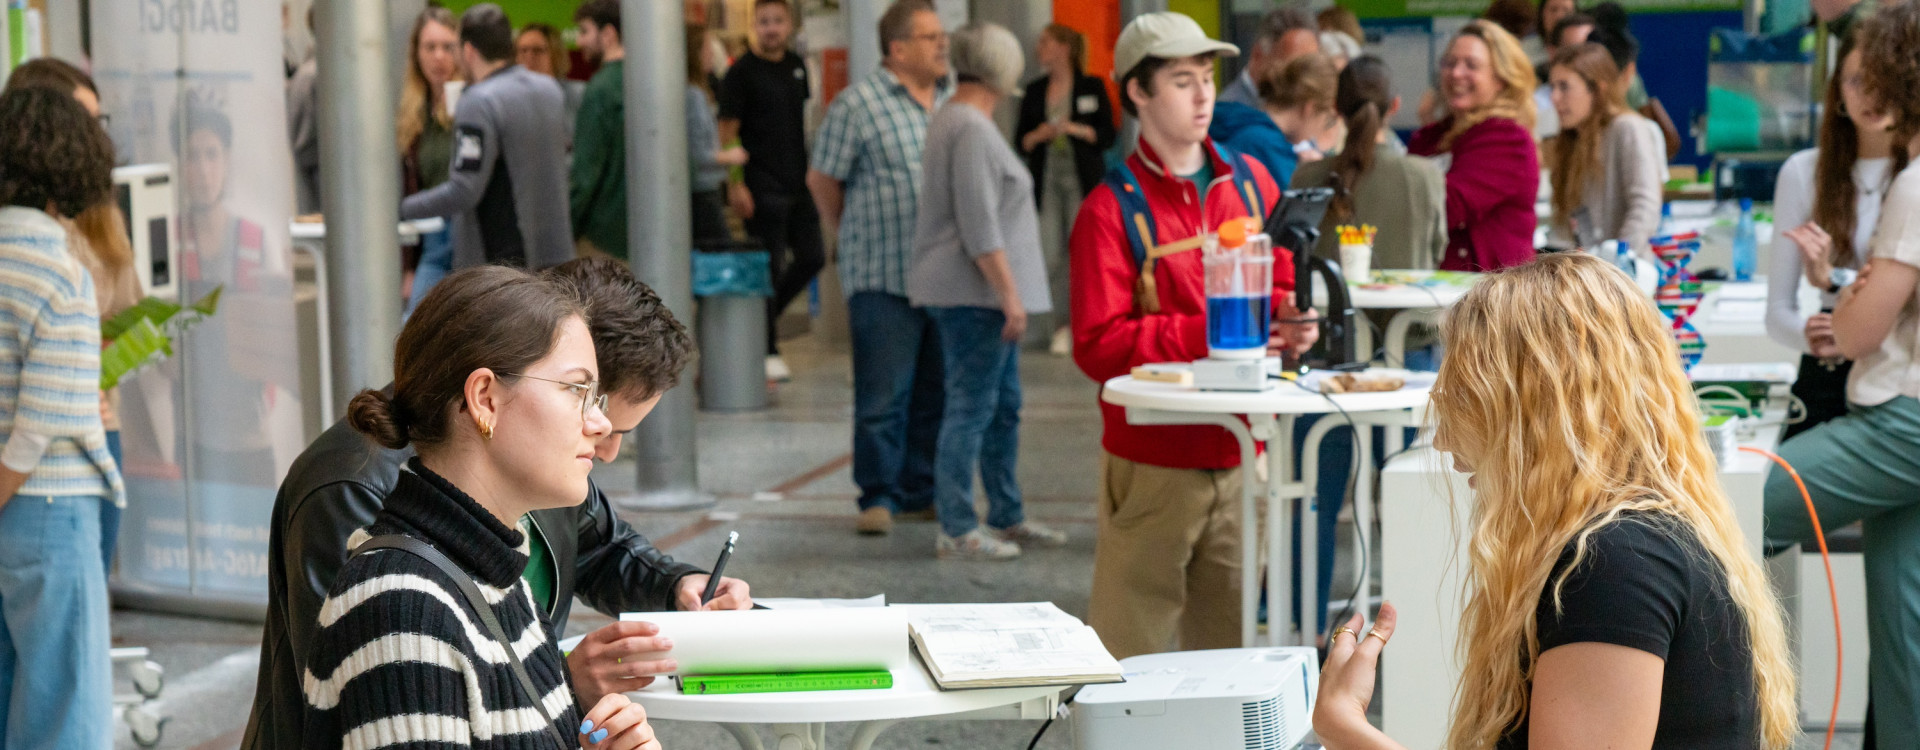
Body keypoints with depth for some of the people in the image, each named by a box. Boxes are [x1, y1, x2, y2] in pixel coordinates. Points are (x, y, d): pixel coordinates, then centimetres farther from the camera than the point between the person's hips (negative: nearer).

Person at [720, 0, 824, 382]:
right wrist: (735, 184, -17)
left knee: (812, 257, 8)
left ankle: (766, 316, 26)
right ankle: (767, 352, 6)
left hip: (797, 182, 7)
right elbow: (727, 131, -11)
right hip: (762, 187, -7)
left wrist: (810, 170, 17)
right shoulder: (742, 72, -9)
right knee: (769, 265, -3)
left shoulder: (796, 66, 10)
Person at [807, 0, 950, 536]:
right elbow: (822, 180, 1)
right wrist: (856, 235, 9)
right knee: (883, 394, -3)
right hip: (884, 276, -6)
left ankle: (921, 492, 21)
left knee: (937, 392, 11)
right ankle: (877, 496, 6)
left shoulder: (953, 101, 11)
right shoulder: (857, 105, -6)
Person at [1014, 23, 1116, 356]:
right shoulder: (1034, 92, 13)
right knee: (1053, 256, -3)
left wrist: (1074, 129, -13)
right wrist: (1039, 135, -8)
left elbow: (1107, 136, -1)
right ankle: (1062, 325, 3)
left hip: (1083, 181, -3)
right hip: (1047, 181, 3)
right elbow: (1021, 140, 13)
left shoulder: (1092, 88, 2)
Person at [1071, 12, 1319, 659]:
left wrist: (1291, 321, -5)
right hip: (1153, 464, -5)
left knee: (1229, 643, 11)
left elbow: (1281, 284, 18)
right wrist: (1204, 334, -21)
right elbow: (1097, 344, -14)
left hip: (1240, 458, 5)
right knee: (1127, 652, -3)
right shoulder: (1112, 209, -8)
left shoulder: (1249, 180, 9)